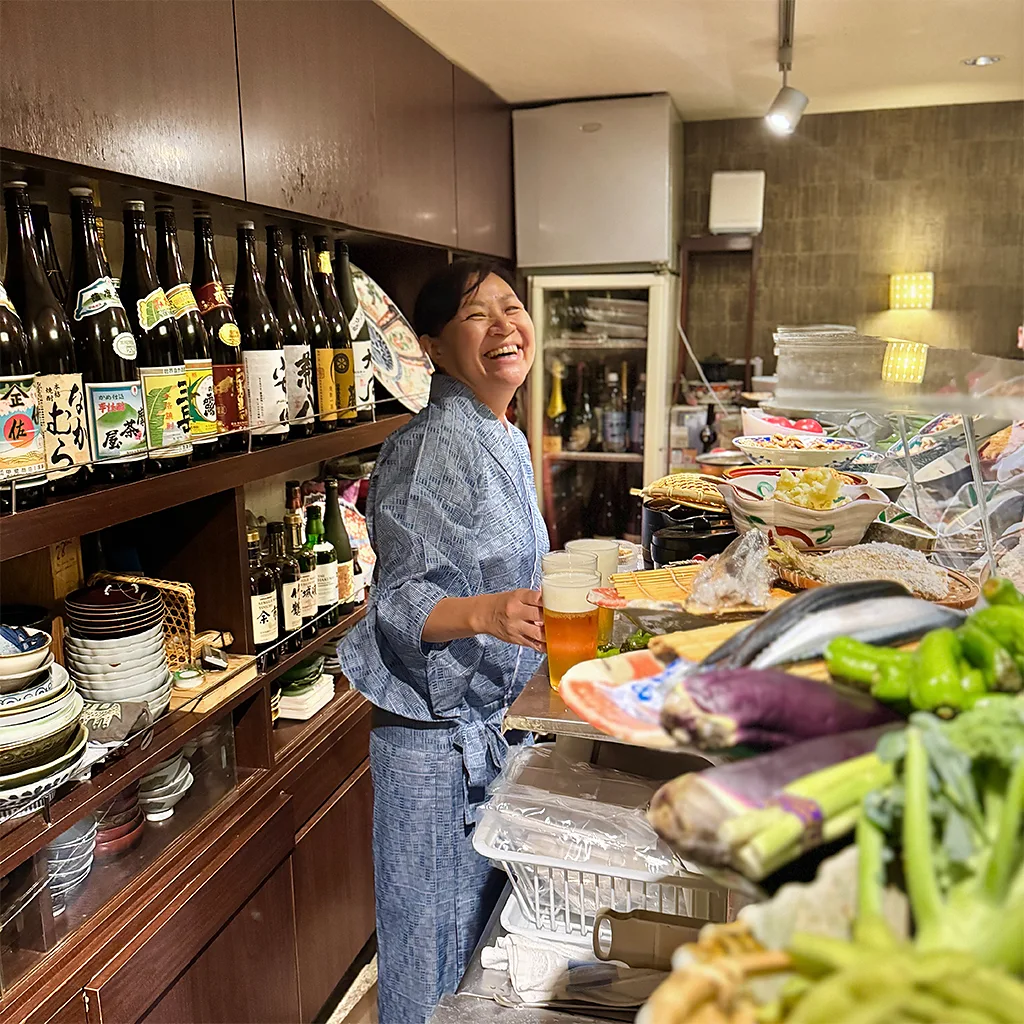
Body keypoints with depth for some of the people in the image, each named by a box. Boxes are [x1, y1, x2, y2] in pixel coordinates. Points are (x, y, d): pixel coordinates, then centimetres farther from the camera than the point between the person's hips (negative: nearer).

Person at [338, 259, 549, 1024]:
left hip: (490, 723, 9)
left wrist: (549, 608, 25)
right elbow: (399, 602, -23)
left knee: (481, 925, 24)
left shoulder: (506, 441, 8)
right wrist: (487, 613, -39)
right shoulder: (433, 447, -20)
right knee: (432, 947, 9)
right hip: (433, 737, -9)